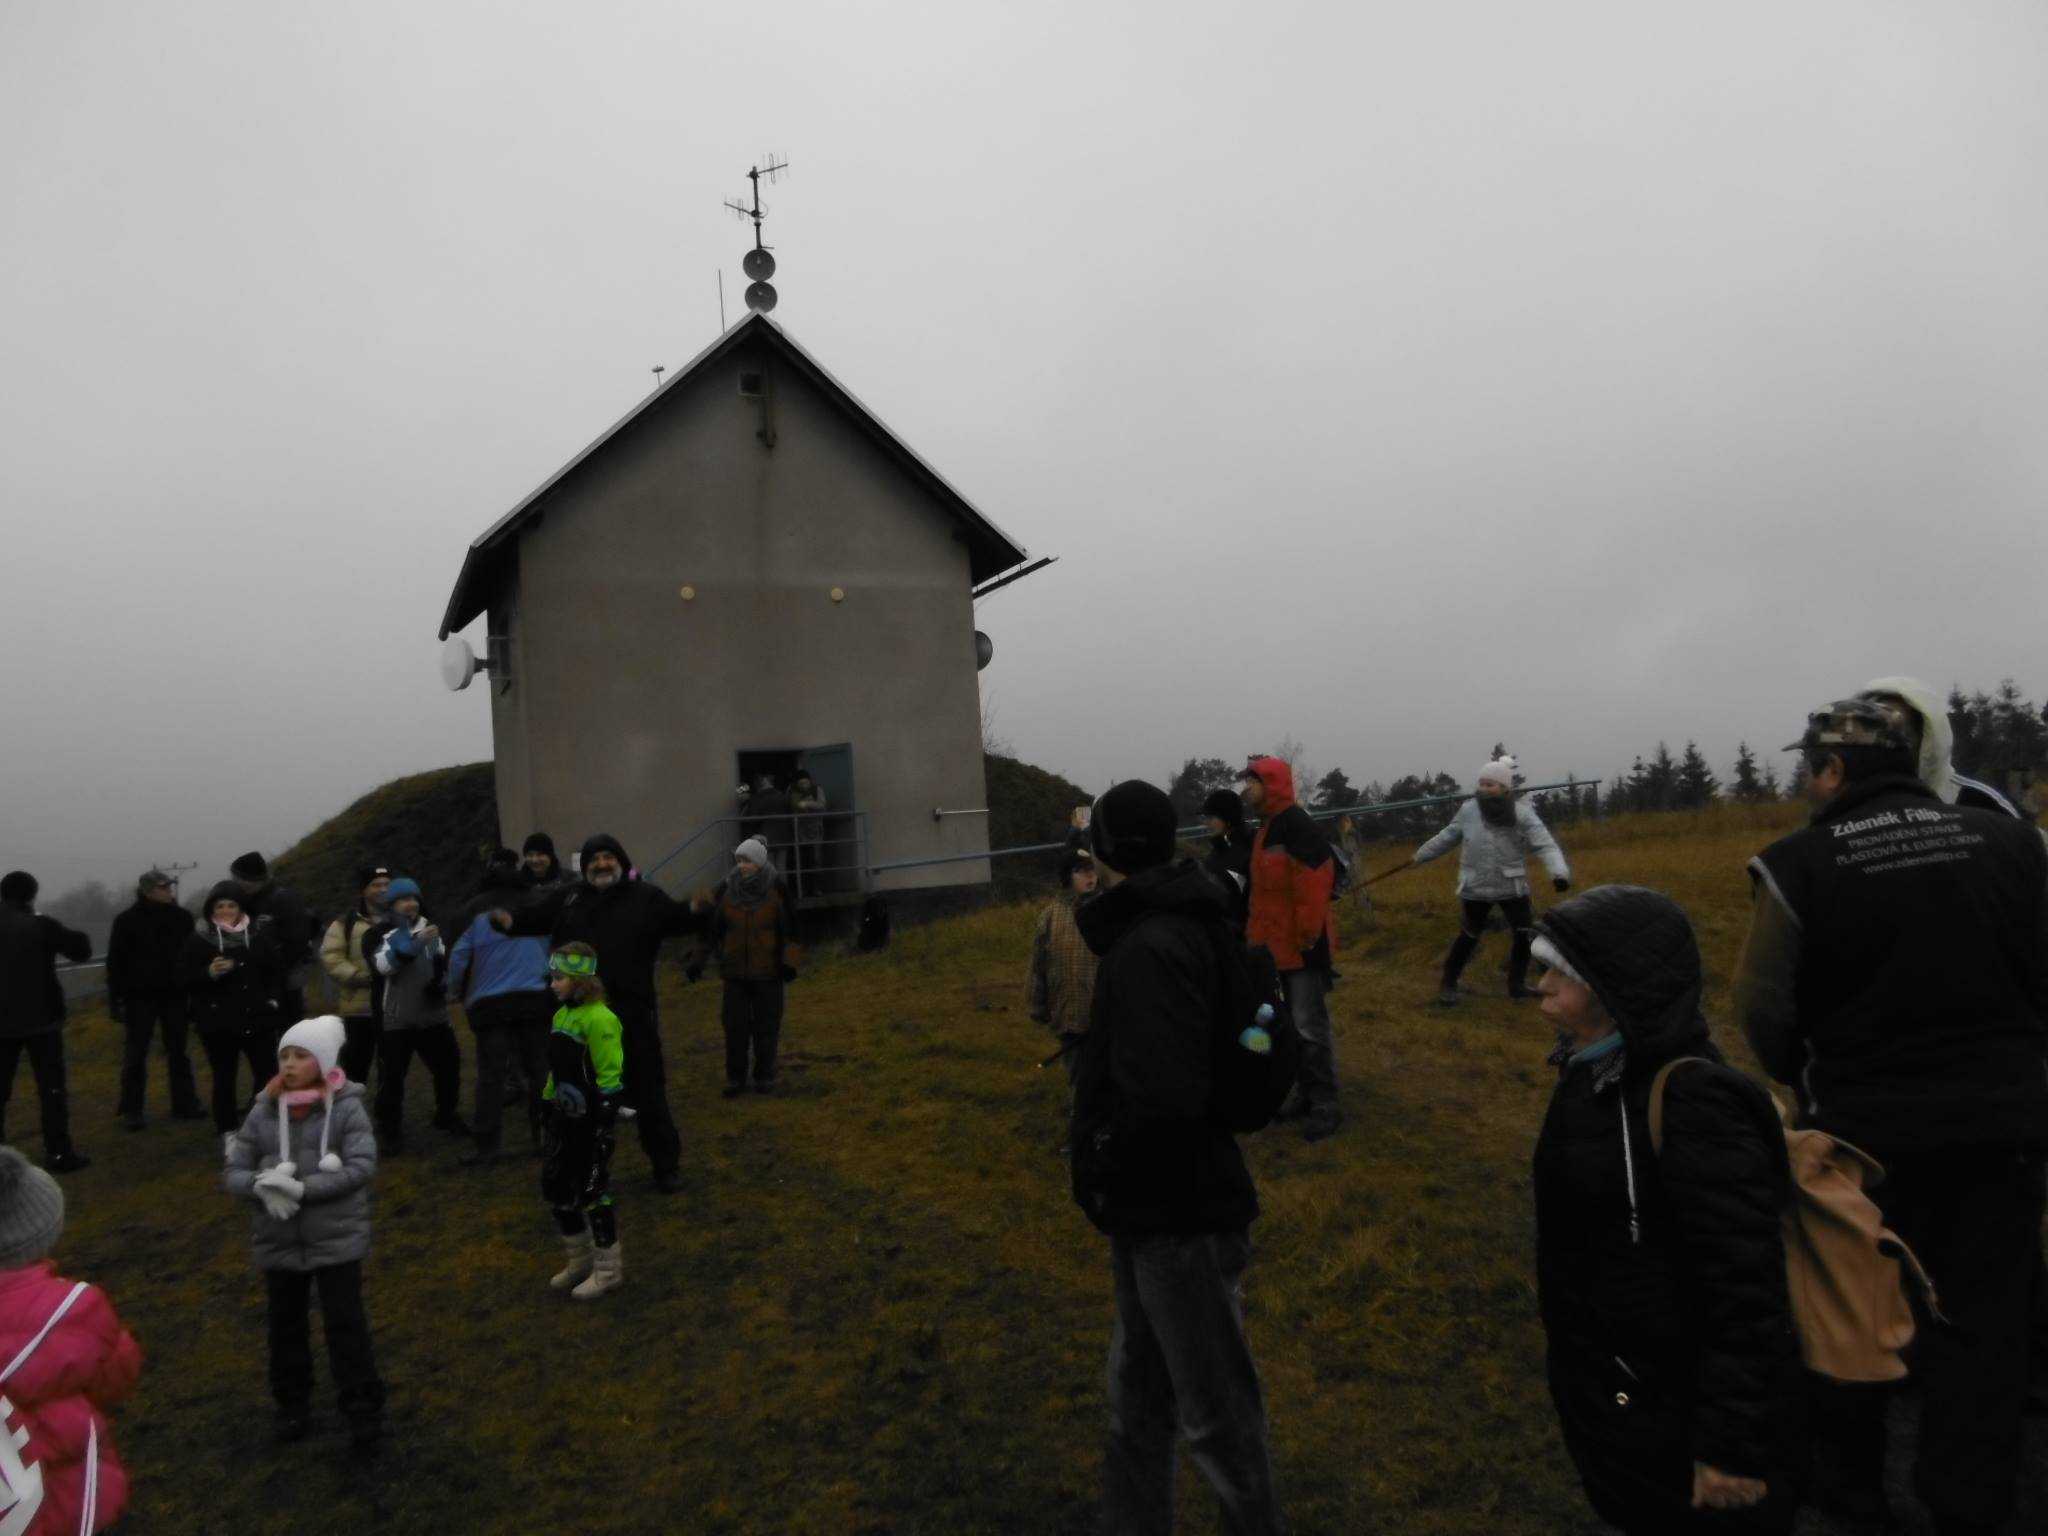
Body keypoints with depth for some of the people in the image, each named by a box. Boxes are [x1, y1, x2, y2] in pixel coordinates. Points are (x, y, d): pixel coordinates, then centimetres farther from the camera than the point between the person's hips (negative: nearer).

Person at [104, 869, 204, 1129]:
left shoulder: (181, 917, 3)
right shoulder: (127, 920, -5)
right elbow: (115, 962, -4)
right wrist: (115, 1000, -8)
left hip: (174, 994, 3)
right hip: (140, 996, -3)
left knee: (178, 1050, 10)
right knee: (135, 1053, 4)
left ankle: (185, 1103, 19)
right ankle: (131, 1110, 13)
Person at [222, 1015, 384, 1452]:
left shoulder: (346, 1108, -10)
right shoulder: (263, 1113, -1)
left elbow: (362, 1166, -18)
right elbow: (232, 1173, 3)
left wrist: (302, 1188, -24)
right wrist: (262, 1186, -19)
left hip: (337, 1239, -4)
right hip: (278, 1242, 4)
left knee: (345, 1324, 2)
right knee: (286, 1326, 18)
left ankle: (363, 1410, 15)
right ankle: (292, 1405, 39)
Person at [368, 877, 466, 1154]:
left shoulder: (430, 927, 9)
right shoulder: (379, 934, -7)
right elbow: (382, 964, -27)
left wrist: (441, 981, 0)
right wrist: (414, 943, -39)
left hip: (433, 1016, 5)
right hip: (395, 1021, -5)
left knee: (448, 1067, 13)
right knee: (392, 1077, -4)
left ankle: (447, 1116, 34)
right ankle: (390, 1132, 11)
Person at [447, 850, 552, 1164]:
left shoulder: (475, 910, -2)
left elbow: (458, 957, 0)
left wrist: (457, 993, 17)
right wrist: (552, 984, 22)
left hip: (490, 1004, -1)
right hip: (537, 998, 1)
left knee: (490, 1074, 3)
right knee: (539, 1069, 11)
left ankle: (489, 1144, 3)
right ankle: (545, 1134, 16)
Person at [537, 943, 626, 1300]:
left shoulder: (599, 1019, -19)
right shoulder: (562, 1015, 10)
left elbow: (610, 1079, -19)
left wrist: (604, 1129, -19)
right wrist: (549, 1107, 20)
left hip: (590, 1120, -9)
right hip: (564, 1117, 9)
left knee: (592, 1193, 1)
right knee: (555, 1188, 15)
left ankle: (608, 1269, 17)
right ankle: (580, 1260, 31)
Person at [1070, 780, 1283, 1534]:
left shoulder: (1151, 950, -24)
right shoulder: (1171, 927, 6)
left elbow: (1165, 1099, -31)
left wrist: (1098, 1161, -15)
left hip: (1180, 1216, -10)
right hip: (1156, 1208, 10)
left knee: (1216, 1414, 9)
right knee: (1138, 1395, 23)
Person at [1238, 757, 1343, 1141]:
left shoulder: (1298, 827, -19)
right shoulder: (1266, 829, 12)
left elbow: (1313, 887, -23)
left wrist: (1308, 938, -22)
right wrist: (1255, 933, 18)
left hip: (1301, 946, -10)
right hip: (1277, 944, 10)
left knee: (1310, 1026, -3)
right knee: (1293, 1022, 17)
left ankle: (1325, 1104, 8)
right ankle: (1306, 1092, 28)